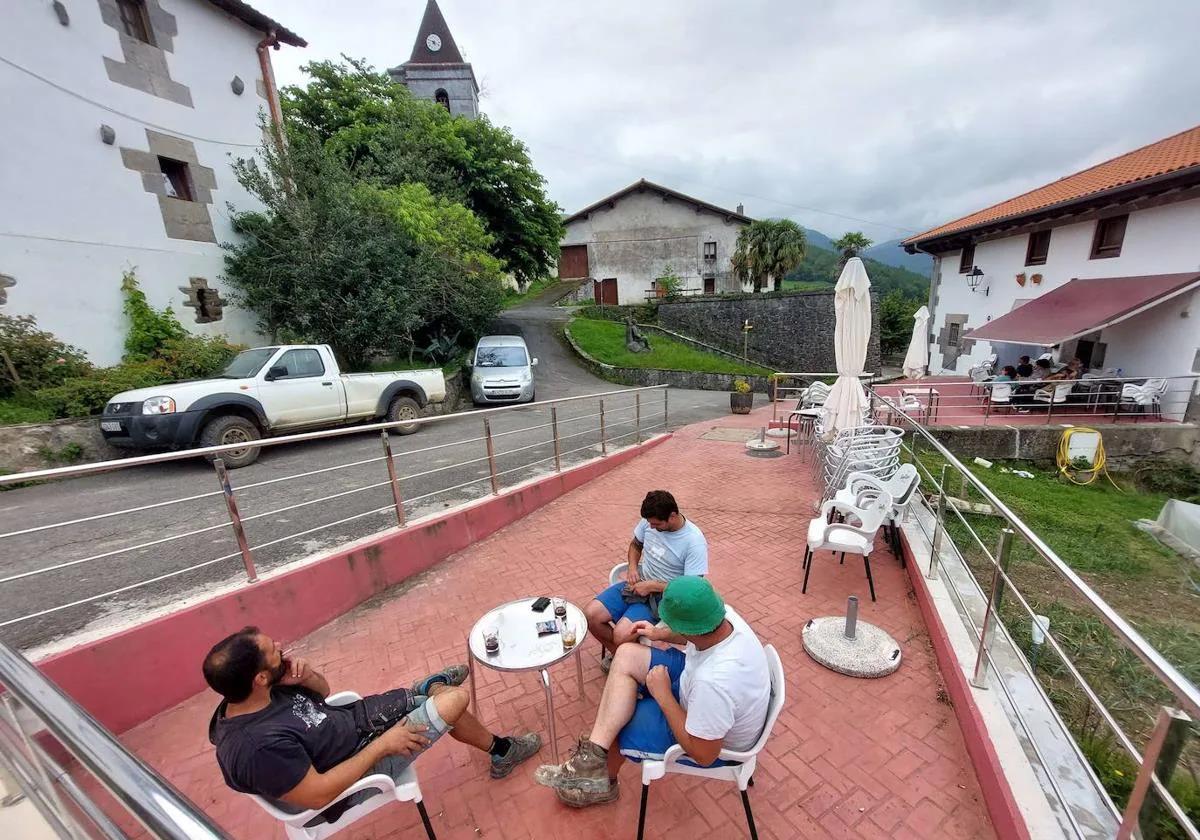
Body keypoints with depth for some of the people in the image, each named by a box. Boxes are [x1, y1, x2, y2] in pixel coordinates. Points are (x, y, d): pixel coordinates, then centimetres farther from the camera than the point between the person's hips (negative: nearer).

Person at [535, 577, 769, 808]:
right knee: (627, 655, -6)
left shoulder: (713, 682, -43)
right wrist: (661, 633, 2)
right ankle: (594, 753, -6)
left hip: (716, 740, -7)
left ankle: (604, 782, 31)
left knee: (618, 722, 2)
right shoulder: (722, 613, -22)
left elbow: (703, 754, -26)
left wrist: (662, 694, -20)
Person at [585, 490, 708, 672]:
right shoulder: (650, 521, -7)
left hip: (662, 597, -6)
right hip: (638, 585, 6)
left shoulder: (694, 542, -22)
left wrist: (651, 586, -20)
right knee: (591, 615, -10)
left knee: (621, 635, -26)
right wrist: (632, 567, -7)